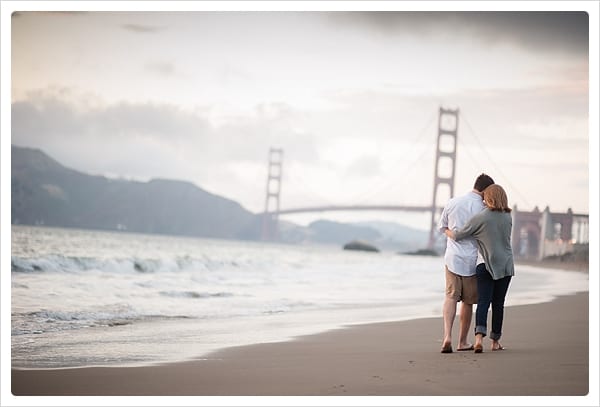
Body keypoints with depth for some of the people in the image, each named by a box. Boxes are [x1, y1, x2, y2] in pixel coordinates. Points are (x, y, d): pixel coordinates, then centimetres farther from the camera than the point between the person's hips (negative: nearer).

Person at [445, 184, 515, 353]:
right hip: (506, 266, 3)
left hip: (487, 267, -3)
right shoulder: (508, 217, 3)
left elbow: (457, 236, -8)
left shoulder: (480, 218, -11)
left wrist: (447, 231, 15)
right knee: (498, 303, 10)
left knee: (483, 302, -3)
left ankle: (479, 337, -22)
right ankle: (495, 341, 15)